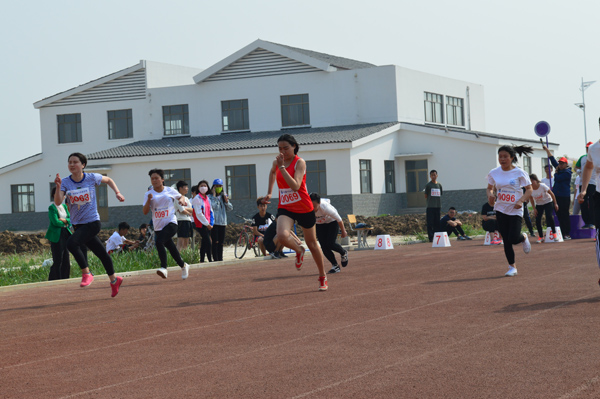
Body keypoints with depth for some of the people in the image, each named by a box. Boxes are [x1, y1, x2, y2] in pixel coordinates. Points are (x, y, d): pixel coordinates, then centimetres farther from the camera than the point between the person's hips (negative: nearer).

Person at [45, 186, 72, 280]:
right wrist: (65, 223, -2)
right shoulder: (52, 208, -9)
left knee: (66, 260, 7)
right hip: (56, 235, -7)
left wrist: (64, 220, -9)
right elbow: (55, 222, -17)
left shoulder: (64, 206, 15)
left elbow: (70, 219, 11)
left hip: (65, 234, 7)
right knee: (57, 261, -7)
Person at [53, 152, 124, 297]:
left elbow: (109, 180, 14)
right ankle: (113, 279, 32)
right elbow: (58, 202, -15)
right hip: (78, 224, 4)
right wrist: (58, 187, -28)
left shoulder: (92, 178, -6)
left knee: (72, 243, -26)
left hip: (92, 222, -4)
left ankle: (86, 273, -14)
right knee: (100, 252, 13)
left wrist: (117, 193, 2)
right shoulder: (65, 182, -3)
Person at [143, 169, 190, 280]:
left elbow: (180, 196, 22)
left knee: (159, 241, -28)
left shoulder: (170, 191, 2)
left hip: (171, 223, -3)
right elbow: (145, 212, -4)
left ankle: (164, 268, -29)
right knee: (171, 247, 11)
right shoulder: (149, 194, 2)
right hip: (158, 226, 3)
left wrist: (182, 200, -1)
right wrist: (149, 200, -19)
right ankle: (183, 266, 36)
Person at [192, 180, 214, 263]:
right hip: (201, 224, -7)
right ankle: (210, 260, -12)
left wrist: (211, 223, 7)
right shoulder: (197, 199, -9)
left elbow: (210, 211, 18)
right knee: (208, 243, -13)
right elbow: (198, 213, -13)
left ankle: (202, 261, 14)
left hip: (207, 224, 7)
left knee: (204, 243, 9)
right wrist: (207, 224, -12)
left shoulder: (207, 199, 15)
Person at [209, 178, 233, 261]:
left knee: (221, 242, 7)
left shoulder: (224, 196, 15)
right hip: (214, 222, -5)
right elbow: (211, 206, -18)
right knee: (215, 242, -10)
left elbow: (230, 208, 13)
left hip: (222, 222, 5)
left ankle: (220, 259, 11)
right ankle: (215, 259, -9)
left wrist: (226, 201, -5)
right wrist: (214, 196, -14)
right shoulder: (210, 197, -1)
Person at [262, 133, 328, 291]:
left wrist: (282, 167, -30)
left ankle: (323, 277, 29)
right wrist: (269, 192, 21)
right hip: (285, 208, 3)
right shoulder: (277, 162, 1)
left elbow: (295, 186, -29)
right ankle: (298, 251, 7)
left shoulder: (299, 162, -15)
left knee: (312, 243, 10)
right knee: (282, 235, -27)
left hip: (304, 208, -3)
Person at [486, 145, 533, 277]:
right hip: (501, 210, 3)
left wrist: (521, 200, -18)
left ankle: (524, 237, 23)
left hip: (516, 210, -3)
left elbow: (529, 189, -3)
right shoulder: (494, 173, 0)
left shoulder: (519, 172, -9)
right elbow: (489, 188, 13)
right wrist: (490, 195, -9)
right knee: (506, 240, 2)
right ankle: (512, 266, 16)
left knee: (513, 239, -13)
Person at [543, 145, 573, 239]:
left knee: (565, 215, -6)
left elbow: (557, 179, -17)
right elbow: (552, 159, 21)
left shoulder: (567, 172, -8)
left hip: (564, 197, -8)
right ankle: (562, 233, 9)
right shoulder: (559, 169, 14)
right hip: (557, 195, 8)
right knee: (559, 215, 6)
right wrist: (547, 150, 22)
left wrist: (556, 173, 4)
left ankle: (567, 234, -4)